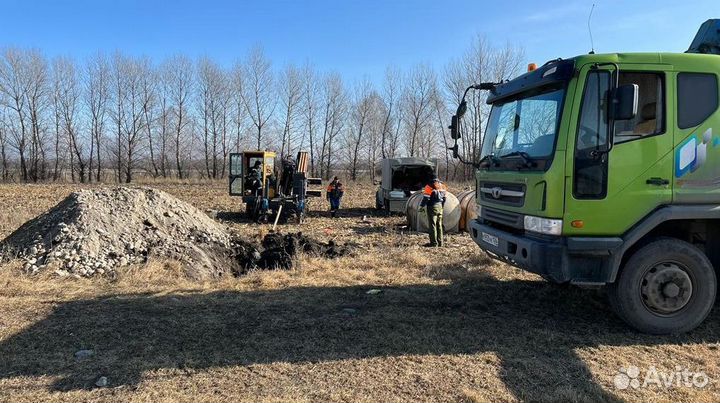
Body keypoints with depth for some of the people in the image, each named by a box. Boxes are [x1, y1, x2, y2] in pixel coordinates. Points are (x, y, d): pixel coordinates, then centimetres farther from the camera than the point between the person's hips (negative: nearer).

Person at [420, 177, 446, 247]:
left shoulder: (430, 186, -9)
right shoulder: (441, 186, 12)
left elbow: (426, 197, -13)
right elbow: (444, 198, 16)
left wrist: (422, 205, -3)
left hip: (432, 207, -7)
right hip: (440, 207, 7)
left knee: (432, 225, -4)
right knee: (439, 225, 11)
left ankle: (434, 242, -5)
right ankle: (440, 242, 13)